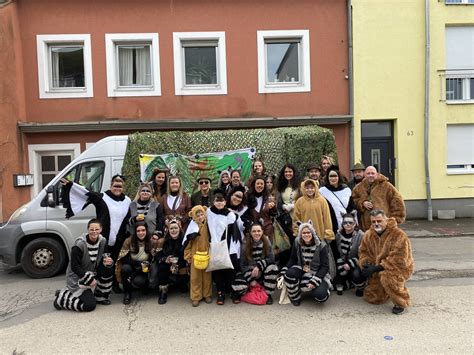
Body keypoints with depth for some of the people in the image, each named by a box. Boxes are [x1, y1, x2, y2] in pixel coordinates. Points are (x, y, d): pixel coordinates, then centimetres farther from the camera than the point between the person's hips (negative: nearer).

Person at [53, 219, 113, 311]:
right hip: (77, 278, -7)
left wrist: (108, 260, -19)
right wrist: (89, 279, -22)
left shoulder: (102, 241, -6)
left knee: (108, 269, -19)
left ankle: (100, 297, 0)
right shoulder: (79, 244, -24)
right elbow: (74, 267, -21)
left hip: (92, 273, 7)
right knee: (90, 305, -16)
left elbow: (102, 256, 6)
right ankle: (62, 296, 4)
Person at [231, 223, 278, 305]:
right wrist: (251, 279, -17)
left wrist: (259, 266, -28)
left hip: (263, 272, 2)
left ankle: (268, 294, -10)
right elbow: (242, 264, -9)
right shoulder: (245, 244, -11)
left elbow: (271, 258, -14)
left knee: (273, 267, -30)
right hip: (248, 272, -2)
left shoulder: (266, 241, -7)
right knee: (237, 285, -31)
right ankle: (239, 293, 9)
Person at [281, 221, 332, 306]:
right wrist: (283, 273, -14)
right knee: (290, 273, -31)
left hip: (318, 274, -2)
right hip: (302, 271, 2)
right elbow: (292, 260, 0)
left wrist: (315, 281, -24)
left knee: (320, 295, -29)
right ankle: (295, 297, -4)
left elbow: (325, 266, -14)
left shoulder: (321, 245, -15)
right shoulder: (297, 243, -7)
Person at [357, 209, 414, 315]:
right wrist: (365, 263, -14)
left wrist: (376, 268, -29)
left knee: (387, 277, -39)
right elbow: (363, 252, 8)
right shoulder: (369, 235, -2)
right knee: (371, 297, 6)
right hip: (378, 271, 7)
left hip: (399, 268, -6)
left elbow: (398, 260, -27)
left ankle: (401, 303, -13)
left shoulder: (399, 235, -22)